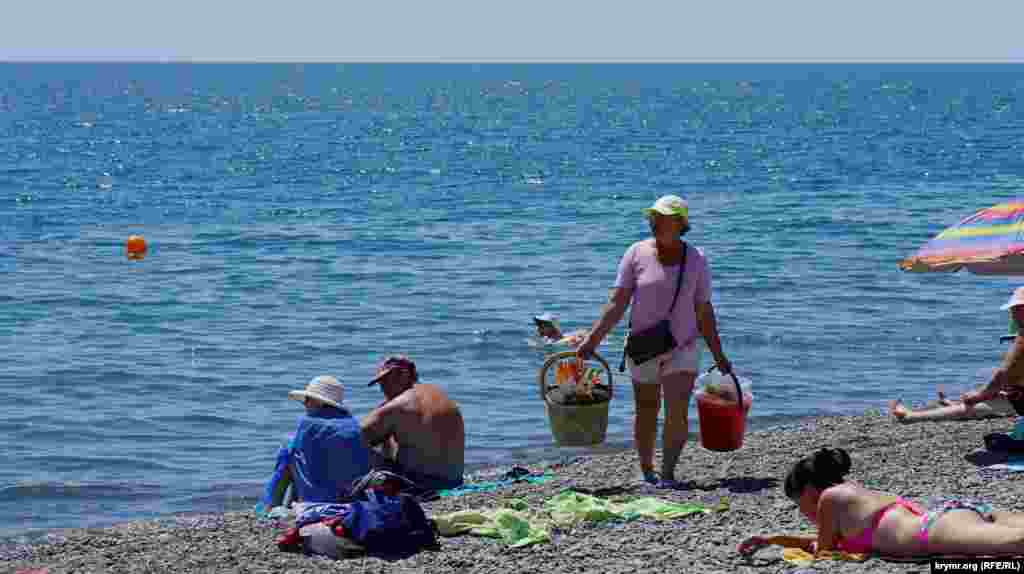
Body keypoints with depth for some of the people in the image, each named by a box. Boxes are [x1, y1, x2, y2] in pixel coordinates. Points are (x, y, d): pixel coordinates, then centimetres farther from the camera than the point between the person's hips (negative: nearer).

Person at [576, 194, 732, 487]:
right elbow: (617, 303, -7)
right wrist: (592, 340, -14)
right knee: (646, 413, 10)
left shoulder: (696, 260, -2)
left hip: (682, 348, 0)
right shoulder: (637, 254, -5)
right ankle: (646, 472, 26)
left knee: (677, 411, -15)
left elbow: (704, 311, 4)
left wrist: (718, 355, 5)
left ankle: (668, 473, -11)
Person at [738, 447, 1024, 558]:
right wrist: (770, 539, 53)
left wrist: (808, 546, 39)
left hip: (940, 526, -9)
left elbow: (823, 549, 16)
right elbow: (832, 539, 52)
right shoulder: (856, 492, 37)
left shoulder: (830, 497, 10)